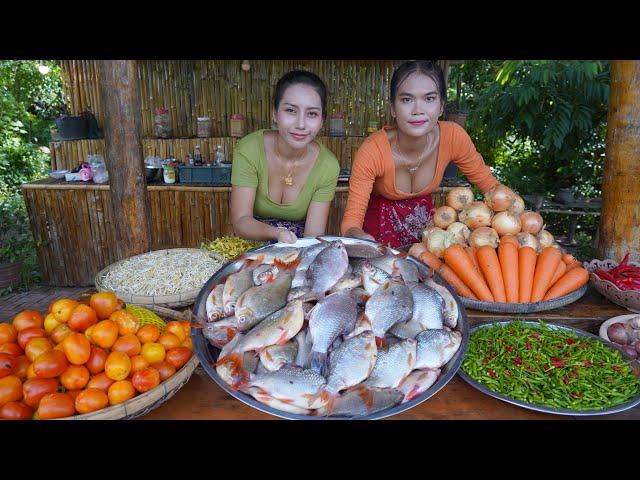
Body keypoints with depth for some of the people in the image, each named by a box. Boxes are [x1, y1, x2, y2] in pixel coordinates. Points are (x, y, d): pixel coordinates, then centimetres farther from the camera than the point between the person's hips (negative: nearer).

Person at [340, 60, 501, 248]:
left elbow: (487, 183, -6)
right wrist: (357, 235, -50)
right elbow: (351, 220, -28)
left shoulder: (453, 137, -20)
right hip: (380, 221, -2)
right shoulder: (372, 151, -29)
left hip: (423, 217, 3)